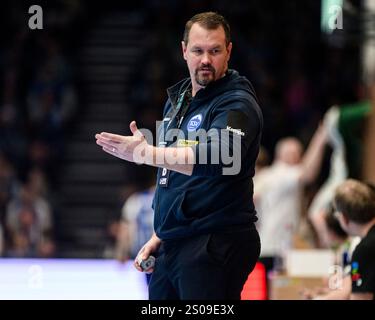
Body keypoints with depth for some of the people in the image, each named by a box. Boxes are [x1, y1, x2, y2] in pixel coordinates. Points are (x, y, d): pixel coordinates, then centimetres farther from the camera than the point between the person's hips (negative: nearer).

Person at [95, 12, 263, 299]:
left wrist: (147, 153, -32)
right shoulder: (177, 99, 17)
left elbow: (217, 159, -29)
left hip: (216, 247, -8)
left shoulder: (237, 103, -10)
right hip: (172, 244, 8)